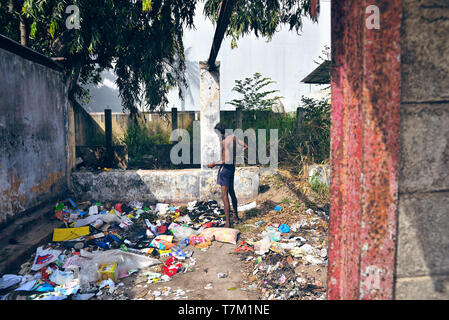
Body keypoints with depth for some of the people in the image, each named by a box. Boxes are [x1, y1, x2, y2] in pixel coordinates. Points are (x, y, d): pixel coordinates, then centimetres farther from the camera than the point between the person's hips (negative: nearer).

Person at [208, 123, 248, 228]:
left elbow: (225, 161, -26)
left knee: (224, 196, -5)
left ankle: (228, 223, -4)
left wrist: (213, 164, -12)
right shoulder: (233, 137, 3)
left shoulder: (223, 142, -21)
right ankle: (236, 217, 34)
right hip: (232, 167, 9)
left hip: (225, 168, -9)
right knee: (231, 192, 21)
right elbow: (246, 146, 12)